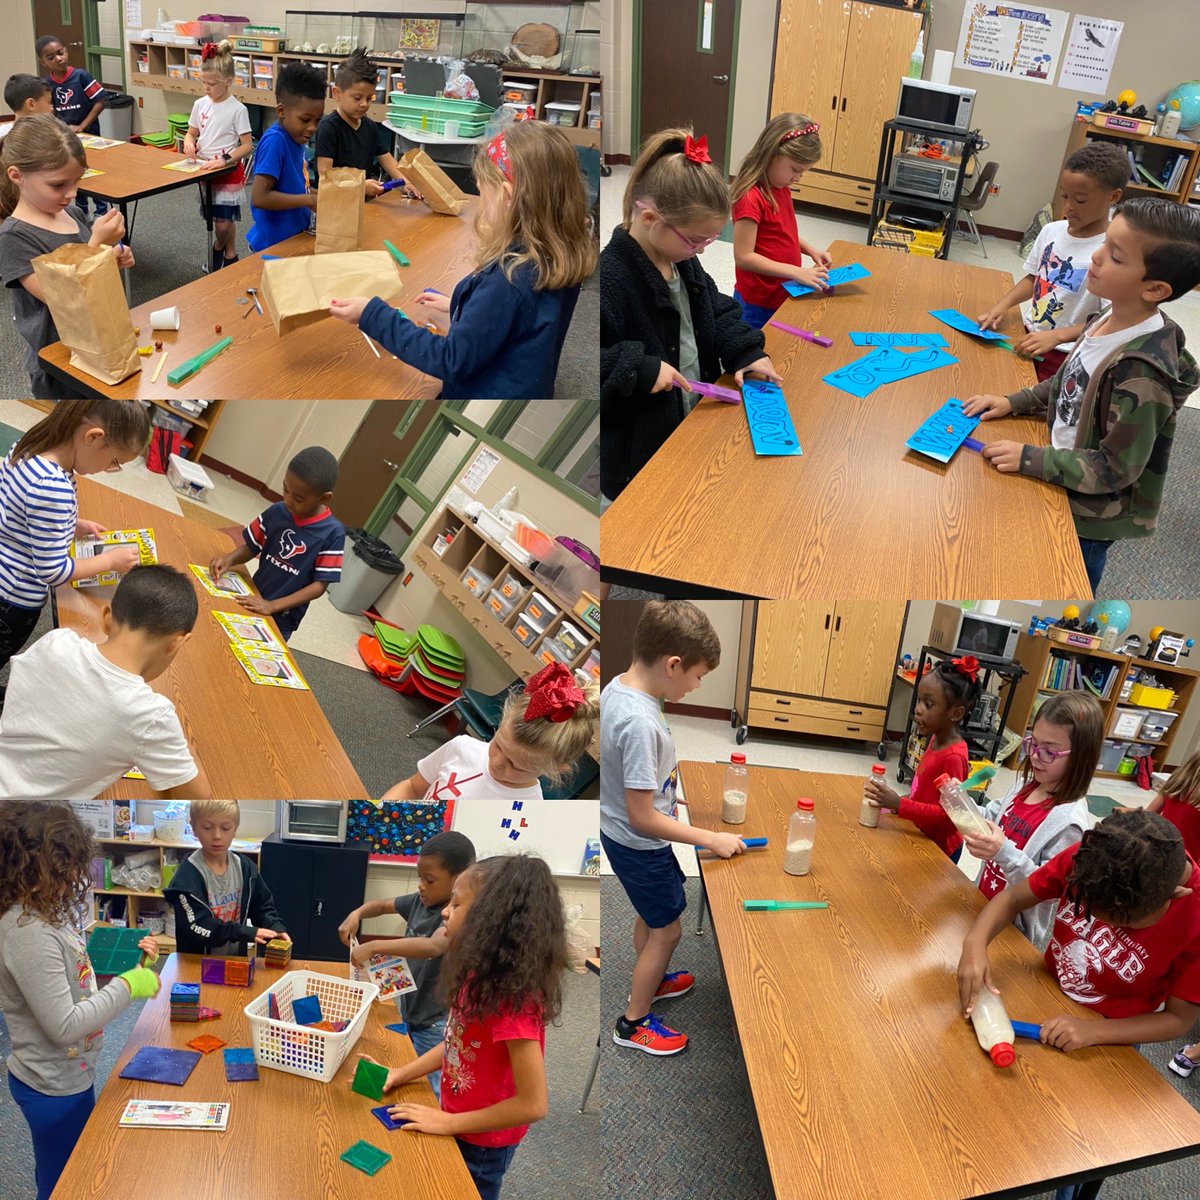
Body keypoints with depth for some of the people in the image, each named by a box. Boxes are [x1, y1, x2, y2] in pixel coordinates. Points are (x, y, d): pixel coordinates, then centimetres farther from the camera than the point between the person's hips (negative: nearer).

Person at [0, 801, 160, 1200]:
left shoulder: (45, 913, -1)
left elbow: (72, 975, 12)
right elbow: (64, 1026, -29)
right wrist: (127, 986, -22)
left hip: (69, 1074, 9)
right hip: (54, 1087, -9)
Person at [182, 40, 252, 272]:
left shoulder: (237, 109, -14)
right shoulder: (200, 104, 2)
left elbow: (247, 146, -14)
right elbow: (192, 132, 14)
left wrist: (225, 160, -25)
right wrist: (189, 142, -10)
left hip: (228, 171, -5)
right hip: (205, 169, 5)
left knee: (223, 221, -6)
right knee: (215, 217, 12)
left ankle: (219, 248, 22)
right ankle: (229, 254, 31)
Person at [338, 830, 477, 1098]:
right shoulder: (419, 901, -1)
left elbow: (434, 946, -44)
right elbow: (381, 906, 14)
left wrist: (374, 947, -44)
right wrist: (357, 914, -8)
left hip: (435, 1025, -8)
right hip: (408, 1011, 8)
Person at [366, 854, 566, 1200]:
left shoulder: (512, 996, -32)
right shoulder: (480, 975, -6)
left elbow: (533, 1104, -29)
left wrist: (447, 1123, -21)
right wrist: (401, 1074, -1)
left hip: (481, 1145, -7)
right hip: (460, 1130, 7)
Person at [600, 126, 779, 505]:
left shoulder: (683, 260, 1)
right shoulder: (609, 278, -27)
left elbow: (717, 310, 16)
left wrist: (745, 350, -1)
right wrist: (638, 369, -33)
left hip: (696, 429, 8)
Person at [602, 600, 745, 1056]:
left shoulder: (617, 686, -9)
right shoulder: (640, 723, -36)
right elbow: (642, 818, -30)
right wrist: (711, 839, -22)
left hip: (619, 835, 9)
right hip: (640, 847, -9)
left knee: (651, 914, 29)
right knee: (666, 930, 12)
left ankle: (648, 981, 53)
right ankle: (634, 1022, 30)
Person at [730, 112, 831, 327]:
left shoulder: (782, 189, 5)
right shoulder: (751, 198, -22)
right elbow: (743, 257, -24)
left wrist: (811, 251, 3)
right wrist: (796, 272, -26)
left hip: (784, 297, 8)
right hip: (759, 306, -8)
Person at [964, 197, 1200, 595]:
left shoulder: (1142, 371, -33)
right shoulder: (1107, 321, -8)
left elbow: (1116, 469, -28)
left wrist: (1029, 458, -27)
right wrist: (1013, 403, 1)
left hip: (1091, 516, -7)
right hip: (1066, 489, 7)